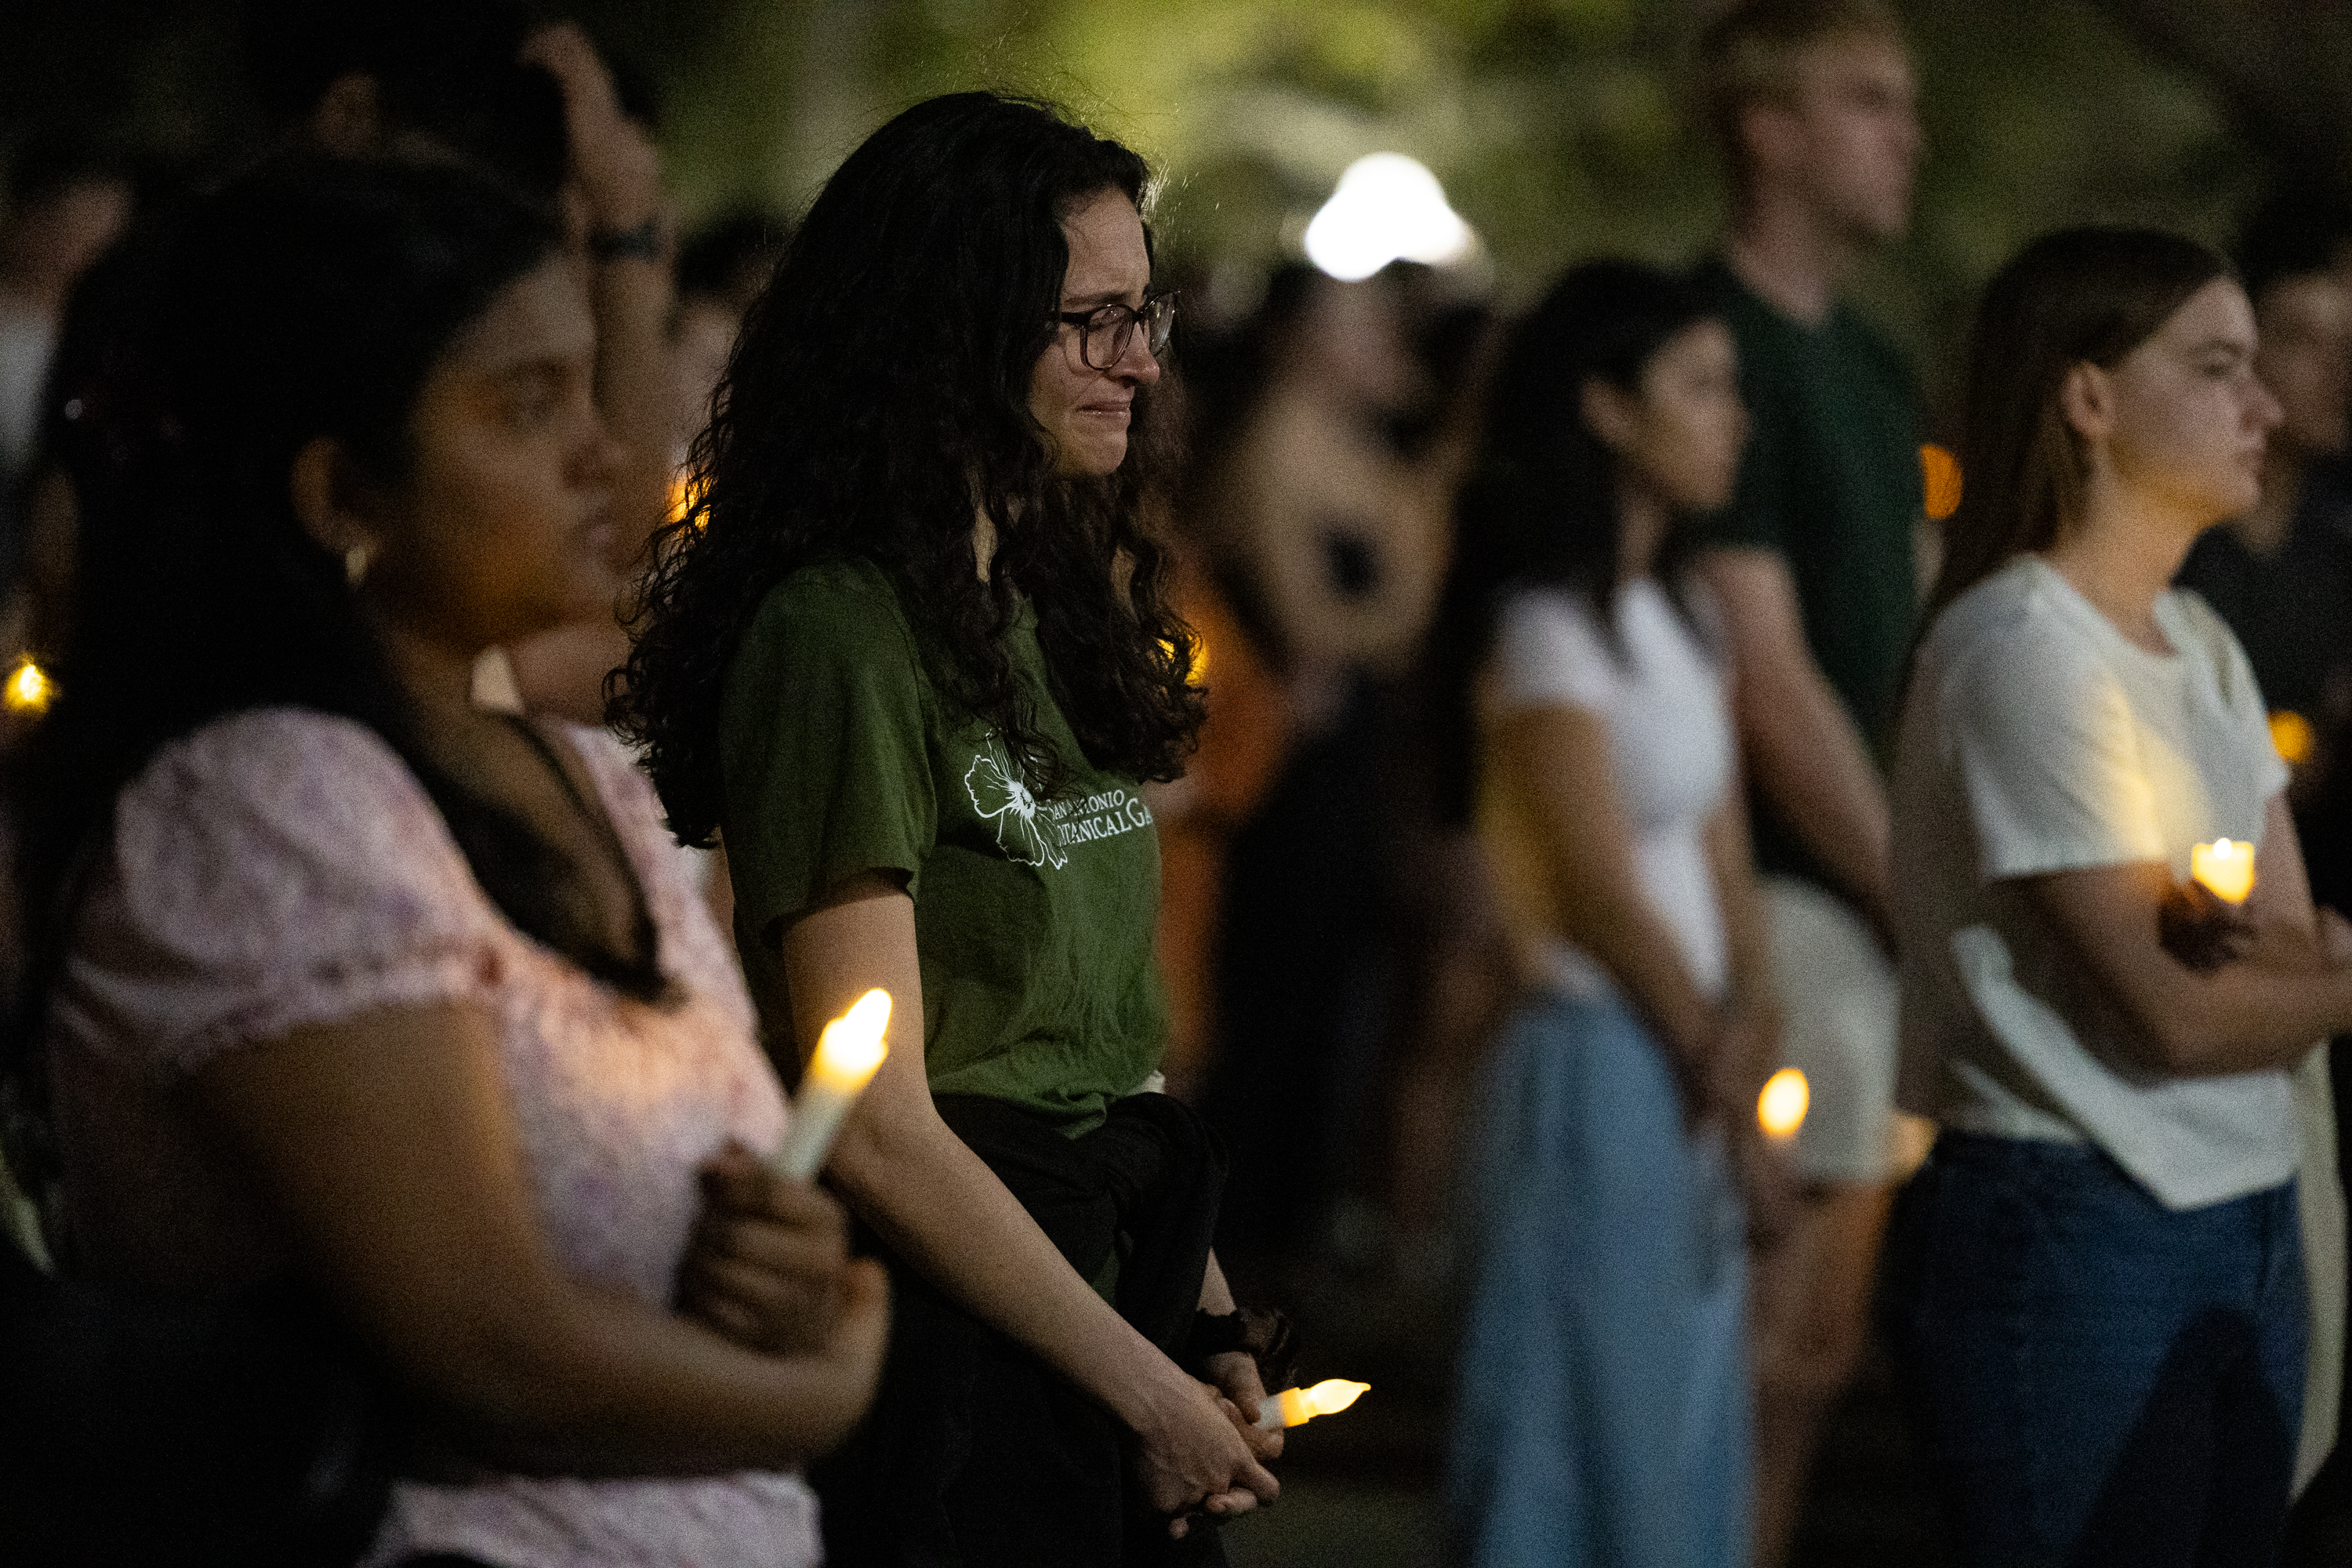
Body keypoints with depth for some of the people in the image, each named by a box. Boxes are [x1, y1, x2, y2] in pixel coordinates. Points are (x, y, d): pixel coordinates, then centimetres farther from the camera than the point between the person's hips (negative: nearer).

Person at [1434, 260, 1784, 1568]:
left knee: (1690, 1443, 12)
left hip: (1693, 1065, 9)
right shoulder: (1552, 626, -13)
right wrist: (1711, 1049, -5)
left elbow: (1721, 845, 12)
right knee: (1591, 1443, -4)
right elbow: (1602, 891, -14)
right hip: (1601, 1058, -9)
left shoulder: (1681, 611, 14)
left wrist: (1751, 1014, -3)